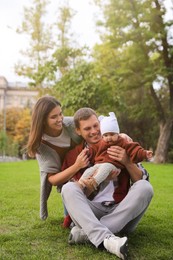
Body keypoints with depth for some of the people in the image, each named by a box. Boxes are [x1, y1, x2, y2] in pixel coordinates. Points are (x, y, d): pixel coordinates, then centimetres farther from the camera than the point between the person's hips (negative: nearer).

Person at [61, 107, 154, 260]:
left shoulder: (120, 146, 3)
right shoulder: (74, 155, 6)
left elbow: (142, 180, 0)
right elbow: (70, 193, 8)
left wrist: (127, 162, -18)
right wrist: (83, 186, -14)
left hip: (122, 214, 0)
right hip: (92, 212, 0)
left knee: (145, 188, -25)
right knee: (68, 188, -22)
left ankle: (86, 232, -31)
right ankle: (106, 239, -43)